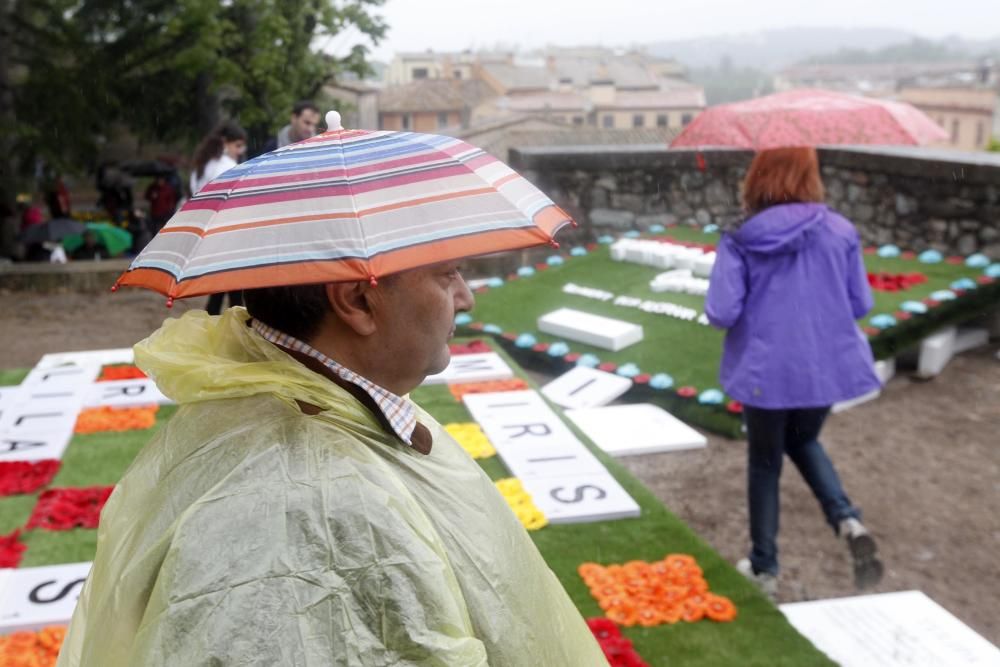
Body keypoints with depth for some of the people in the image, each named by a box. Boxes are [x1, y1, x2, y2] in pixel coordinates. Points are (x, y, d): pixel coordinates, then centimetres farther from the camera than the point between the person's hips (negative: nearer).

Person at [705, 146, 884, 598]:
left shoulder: (741, 241, -13)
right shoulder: (841, 232, -5)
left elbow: (721, 314, -16)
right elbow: (861, 305, 0)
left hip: (765, 371, -3)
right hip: (825, 367, 3)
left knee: (764, 464, 17)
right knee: (803, 442, 28)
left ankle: (764, 569, 28)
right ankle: (848, 522, 5)